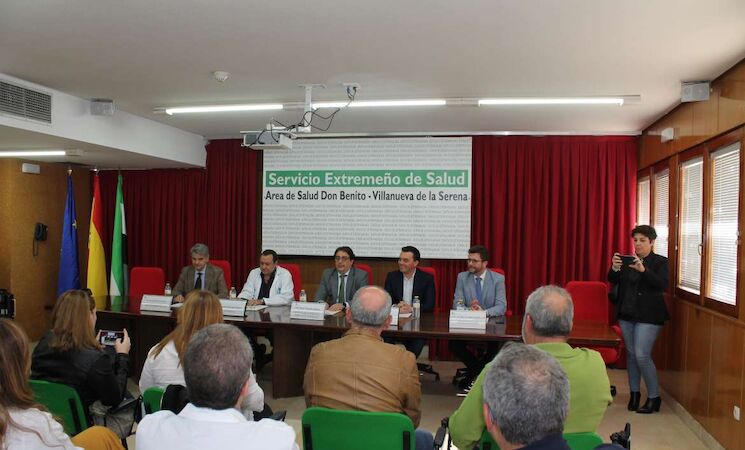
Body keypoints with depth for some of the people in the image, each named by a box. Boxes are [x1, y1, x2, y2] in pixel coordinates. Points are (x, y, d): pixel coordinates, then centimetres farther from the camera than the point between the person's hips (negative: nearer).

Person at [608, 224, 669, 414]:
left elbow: (663, 285, -18)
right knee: (631, 354, 11)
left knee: (642, 355, -9)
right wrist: (615, 268, -21)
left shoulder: (660, 262, -3)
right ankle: (634, 393, 25)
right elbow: (613, 281, 0)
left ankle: (654, 397, 7)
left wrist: (643, 270, -31)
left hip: (648, 316, -5)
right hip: (626, 314, 5)